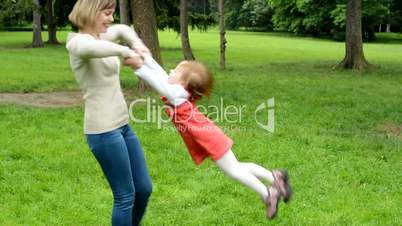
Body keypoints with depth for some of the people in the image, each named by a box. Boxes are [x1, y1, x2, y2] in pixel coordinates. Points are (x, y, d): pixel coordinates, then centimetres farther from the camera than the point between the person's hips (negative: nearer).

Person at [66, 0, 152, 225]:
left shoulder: (102, 38, 12)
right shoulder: (78, 42, -12)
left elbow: (122, 29, 31)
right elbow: (90, 48, -37)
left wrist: (137, 44, 11)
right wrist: (125, 52, -27)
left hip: (123, 125, 9)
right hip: (103, 130, -9)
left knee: (144, 188, 14)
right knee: (125, 196, -1)